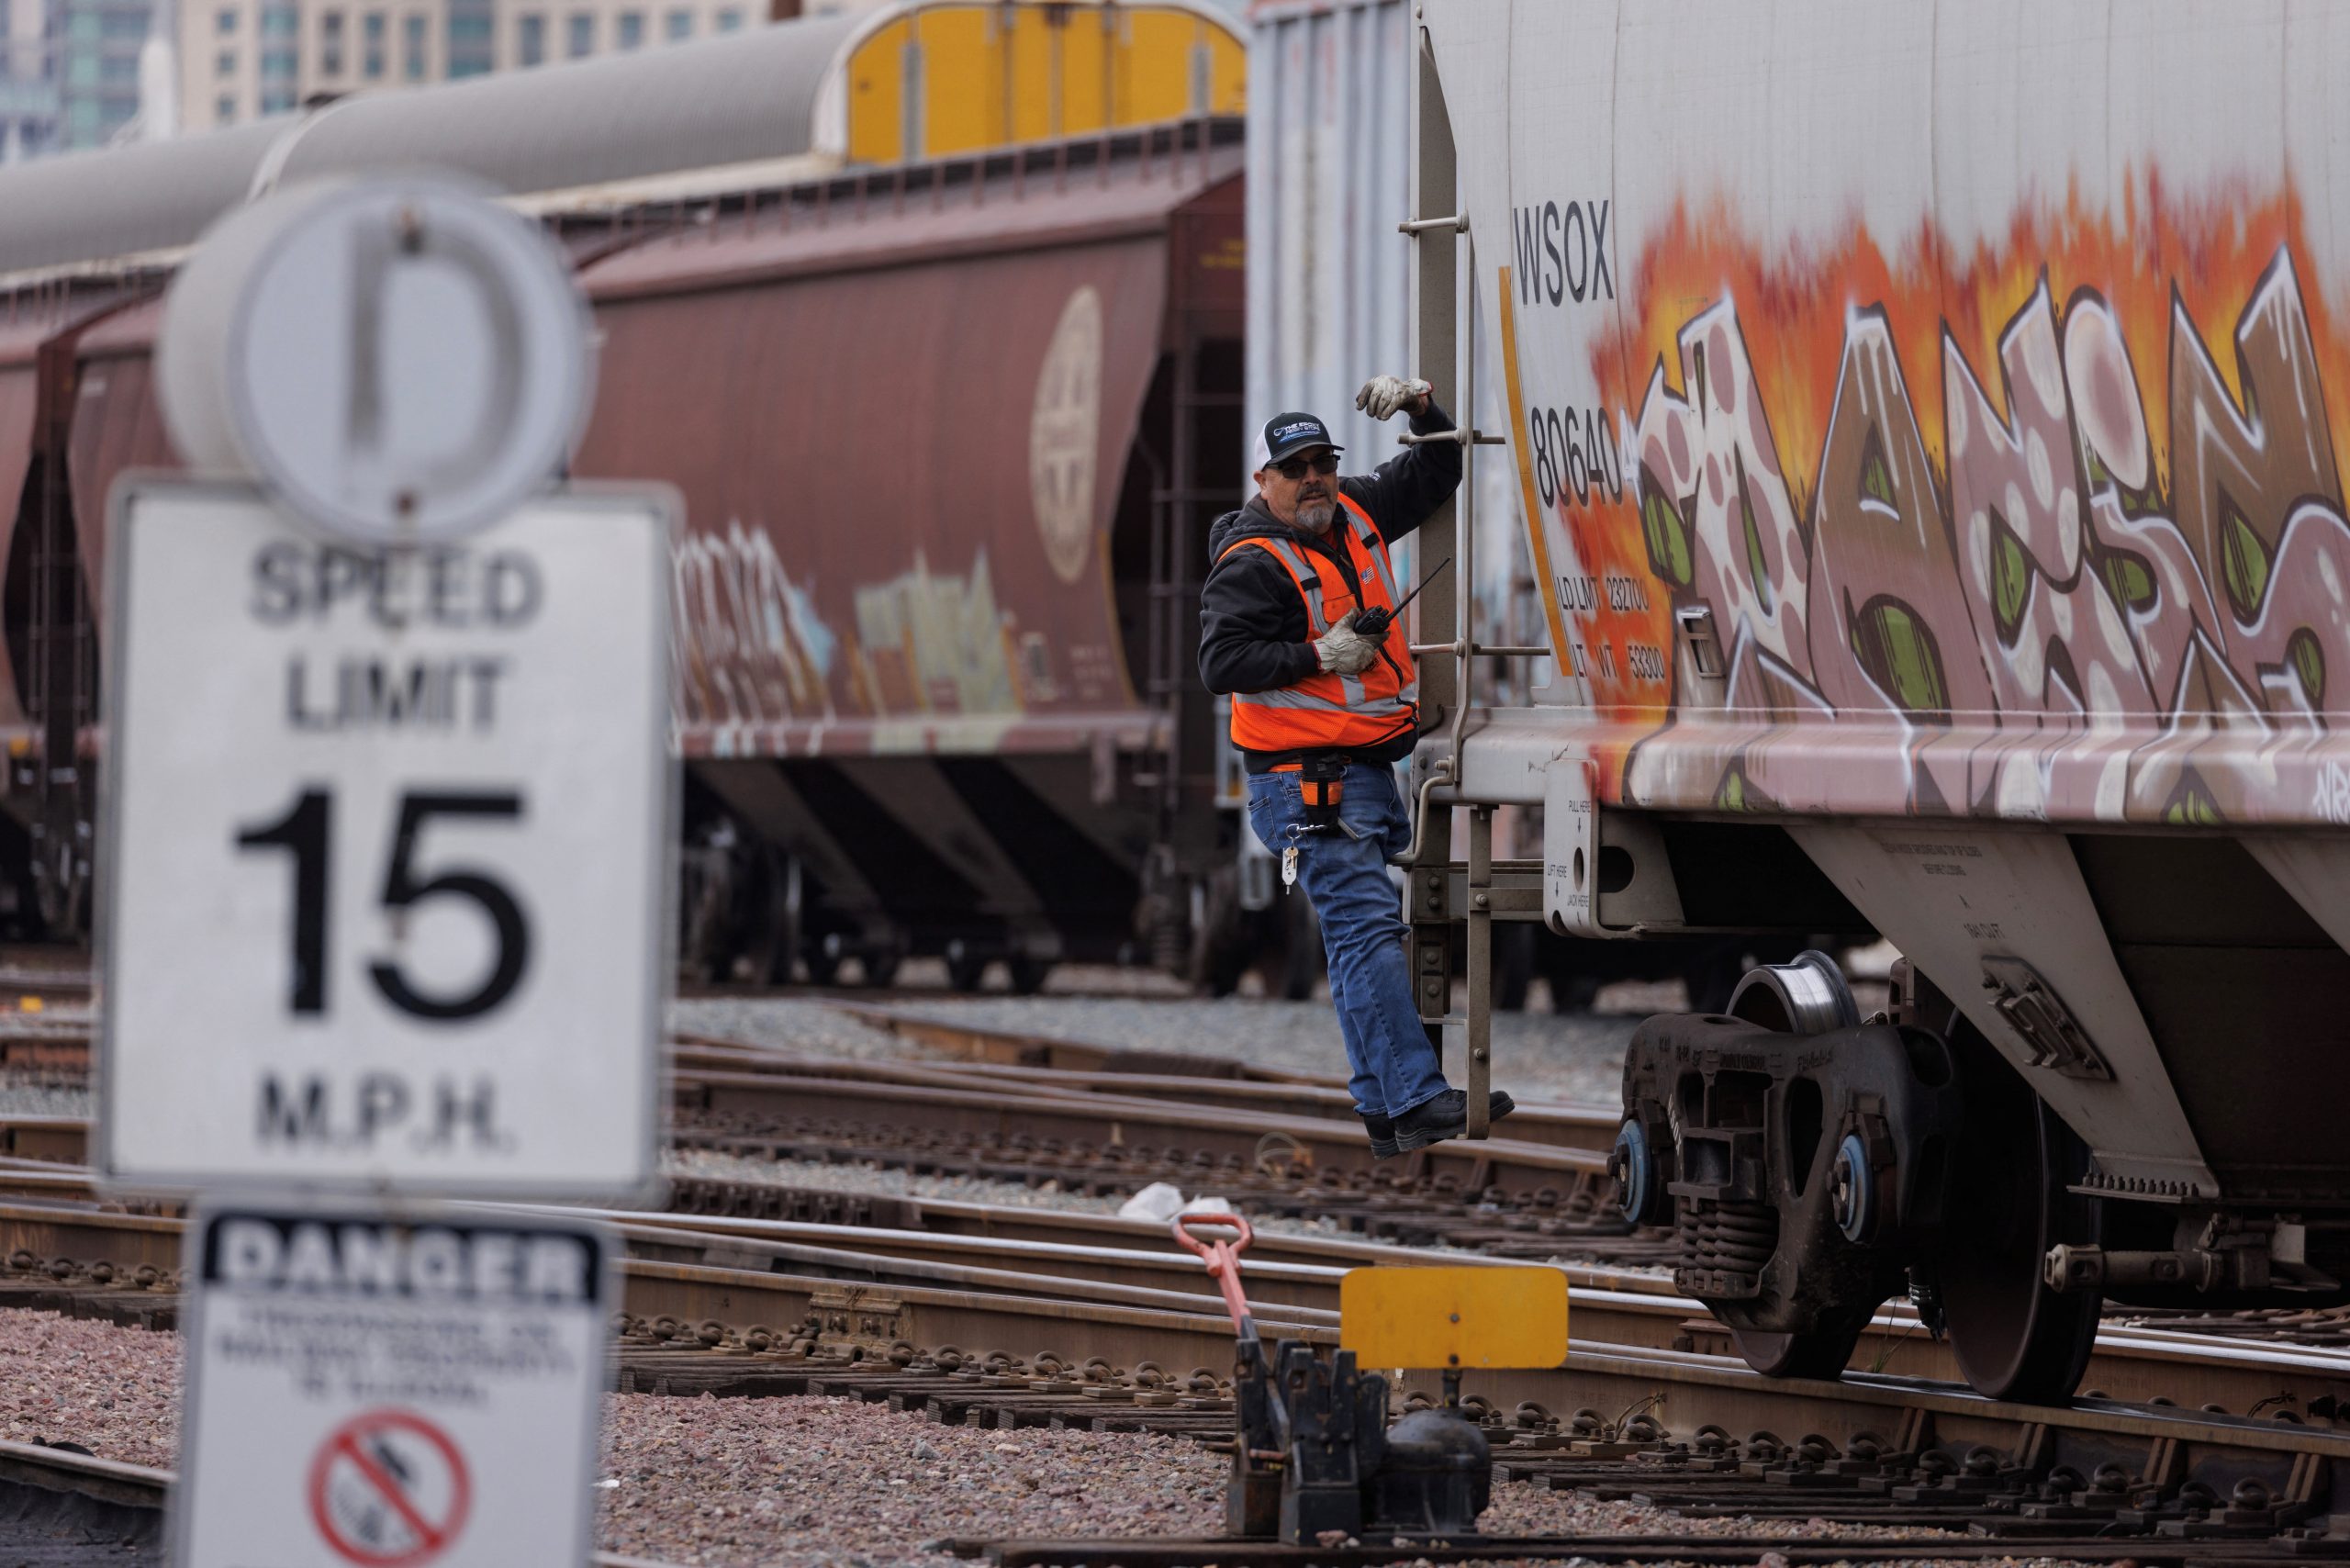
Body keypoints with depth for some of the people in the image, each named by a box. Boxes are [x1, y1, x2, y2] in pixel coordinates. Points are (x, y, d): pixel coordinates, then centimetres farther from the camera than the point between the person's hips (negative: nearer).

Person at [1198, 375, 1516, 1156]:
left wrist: (1422, 405, 5)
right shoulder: (1252, 564, -12)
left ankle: (1382, 1110, 14)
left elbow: (1434, 475, 23)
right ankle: (1417, 1099, -22)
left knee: (1361, 935, 10)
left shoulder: (1355, 515, 12)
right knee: (1367, 930, -15)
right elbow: (1221, 663, -19)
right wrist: (1318, 657, -20)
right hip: (1307, 783, -9)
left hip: (1368, 770, 9)